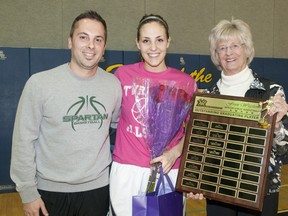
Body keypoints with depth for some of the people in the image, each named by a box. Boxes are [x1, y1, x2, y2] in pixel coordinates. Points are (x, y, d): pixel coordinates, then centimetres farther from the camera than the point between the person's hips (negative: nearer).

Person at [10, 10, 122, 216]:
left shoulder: (113, 84, -3)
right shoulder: (40, 83, -13)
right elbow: (24, 141, -8)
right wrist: (28, 192, -7)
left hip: (98, 188, 3)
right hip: (51, 191, -2)